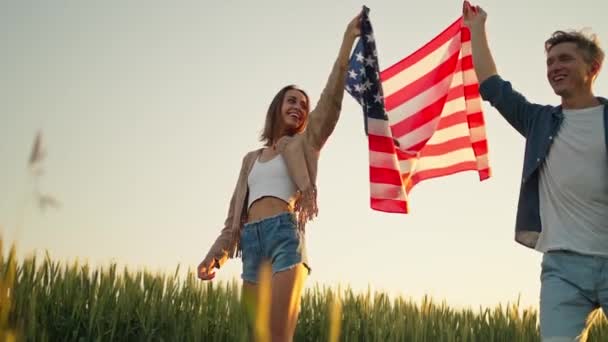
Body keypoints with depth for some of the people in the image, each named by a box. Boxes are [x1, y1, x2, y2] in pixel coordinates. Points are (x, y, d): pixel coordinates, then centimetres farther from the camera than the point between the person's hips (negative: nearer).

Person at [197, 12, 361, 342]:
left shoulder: (304, 145, 16)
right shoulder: (251, 159, 27)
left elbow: (330, 100, 3)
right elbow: (235, 214, 24)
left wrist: (347, 42, -5)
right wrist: (216, 255, 10)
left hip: (286, 234, -5)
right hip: (252, 242, 5)